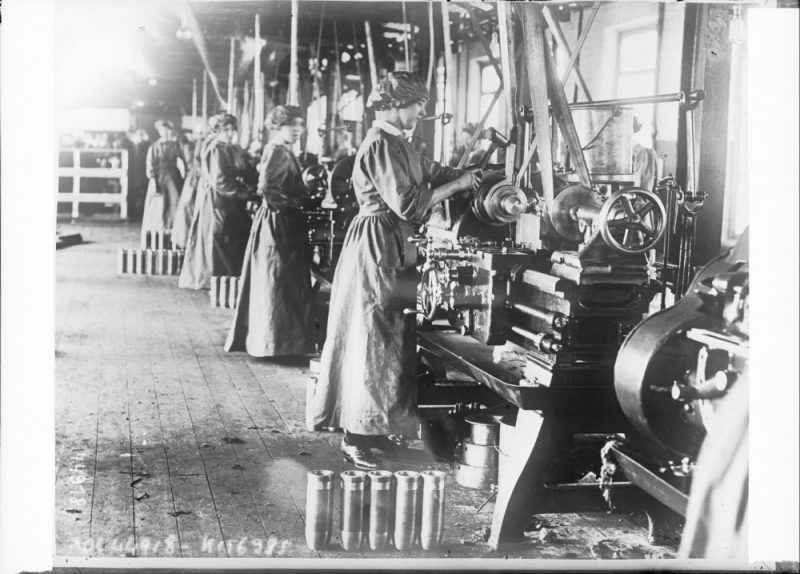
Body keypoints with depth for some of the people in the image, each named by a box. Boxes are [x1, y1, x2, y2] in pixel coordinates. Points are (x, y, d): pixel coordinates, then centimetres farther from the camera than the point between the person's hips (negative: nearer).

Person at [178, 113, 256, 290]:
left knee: (238, 240, 5)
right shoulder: (215, 150, -12)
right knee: (218, 241, -1)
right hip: (217, 201, -8)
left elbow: (245, 175, 10)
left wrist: (250, 187, -12)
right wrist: (244, 193, -17)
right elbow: (219, 181, -18)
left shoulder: (236, 150, 12)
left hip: (234, 204, 8)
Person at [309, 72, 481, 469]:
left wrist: (466, 173, 0)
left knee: (392, 339, 13)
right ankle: (354, 437, 3)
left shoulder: (396, 144, 14)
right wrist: (456, 186, -15)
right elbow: (407, 204, -22)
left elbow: (430, 171, 14)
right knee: (371, 342, -4)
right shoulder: (381, 146, -17)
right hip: (377, 248, -10)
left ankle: (375, 428, 22)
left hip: (393, 250, 10)